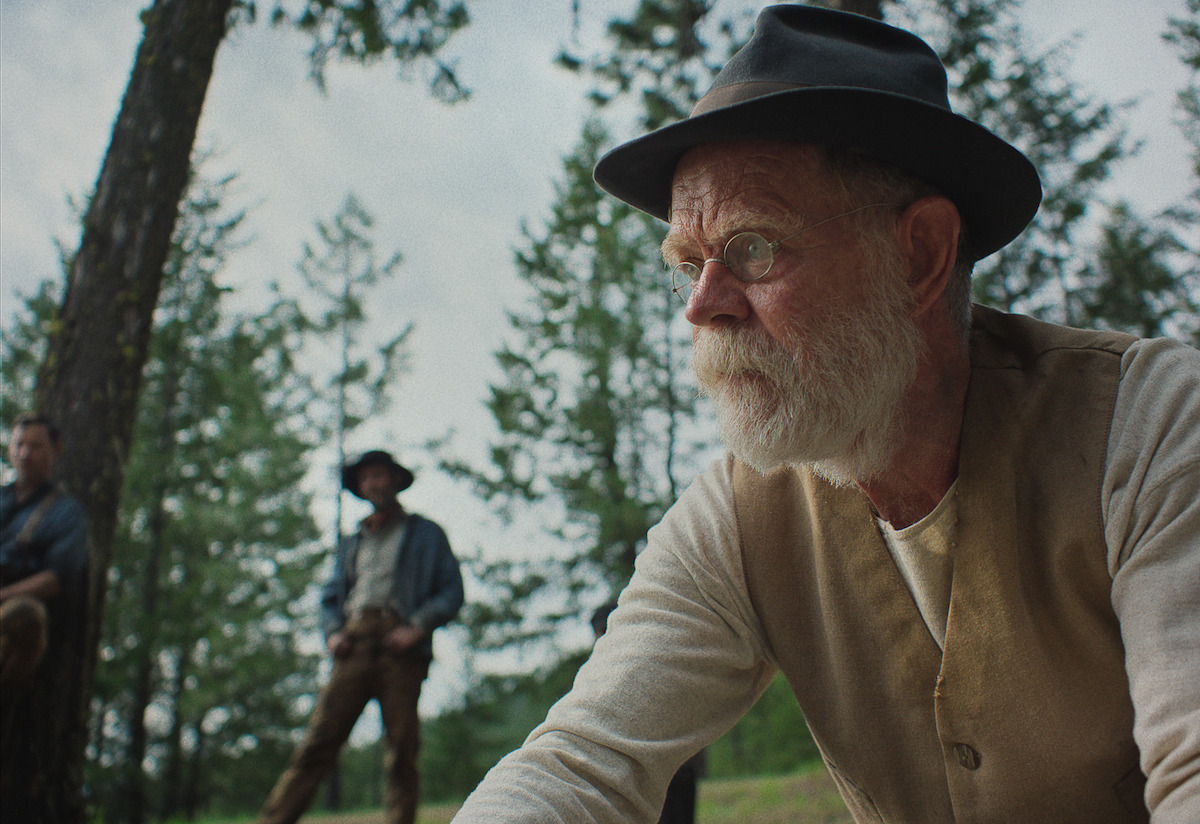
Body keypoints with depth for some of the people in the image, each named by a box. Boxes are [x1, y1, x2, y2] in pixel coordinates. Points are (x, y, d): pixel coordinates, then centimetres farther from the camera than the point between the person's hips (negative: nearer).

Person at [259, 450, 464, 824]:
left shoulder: (426, 534, 17)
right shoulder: (352, 543, 29)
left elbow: (452, 591, 8)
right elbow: (331, 597, 27)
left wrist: (418, 627, -7)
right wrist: (333, 632, 5)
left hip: (401, 651, -2)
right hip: (354, 648, 3)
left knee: (402, 754, -6)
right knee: (318, 741, -9)